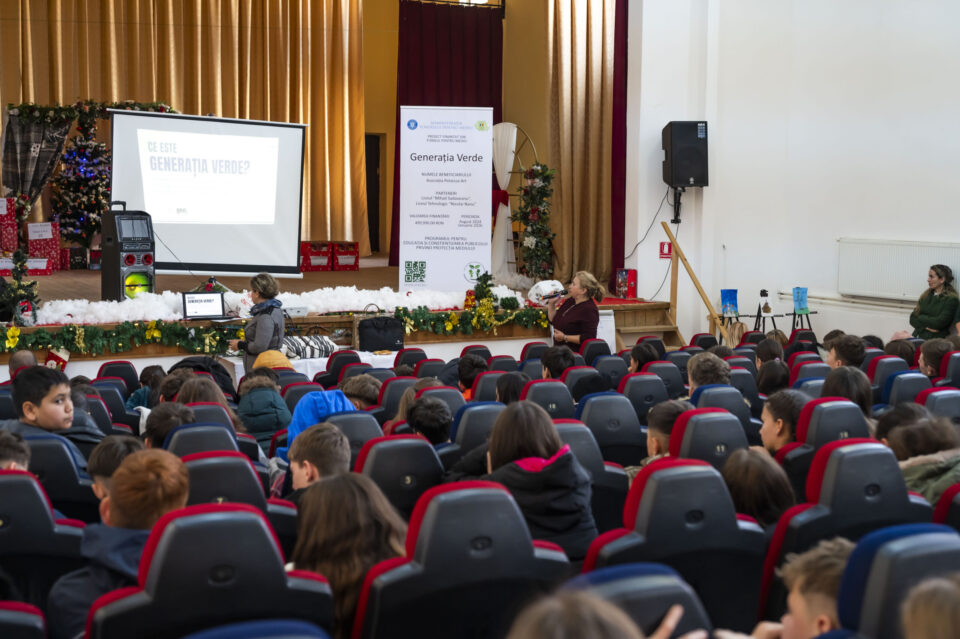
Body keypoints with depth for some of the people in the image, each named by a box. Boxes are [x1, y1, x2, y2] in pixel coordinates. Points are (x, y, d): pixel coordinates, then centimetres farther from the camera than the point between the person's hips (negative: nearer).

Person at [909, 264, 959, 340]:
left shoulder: (951, 299, -2)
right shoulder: (926, 296, 17)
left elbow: (940, 322, -11)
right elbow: (912, 319, 11)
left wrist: (921, 318, 3)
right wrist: (926, 326, -7)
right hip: (918, 337, 5)